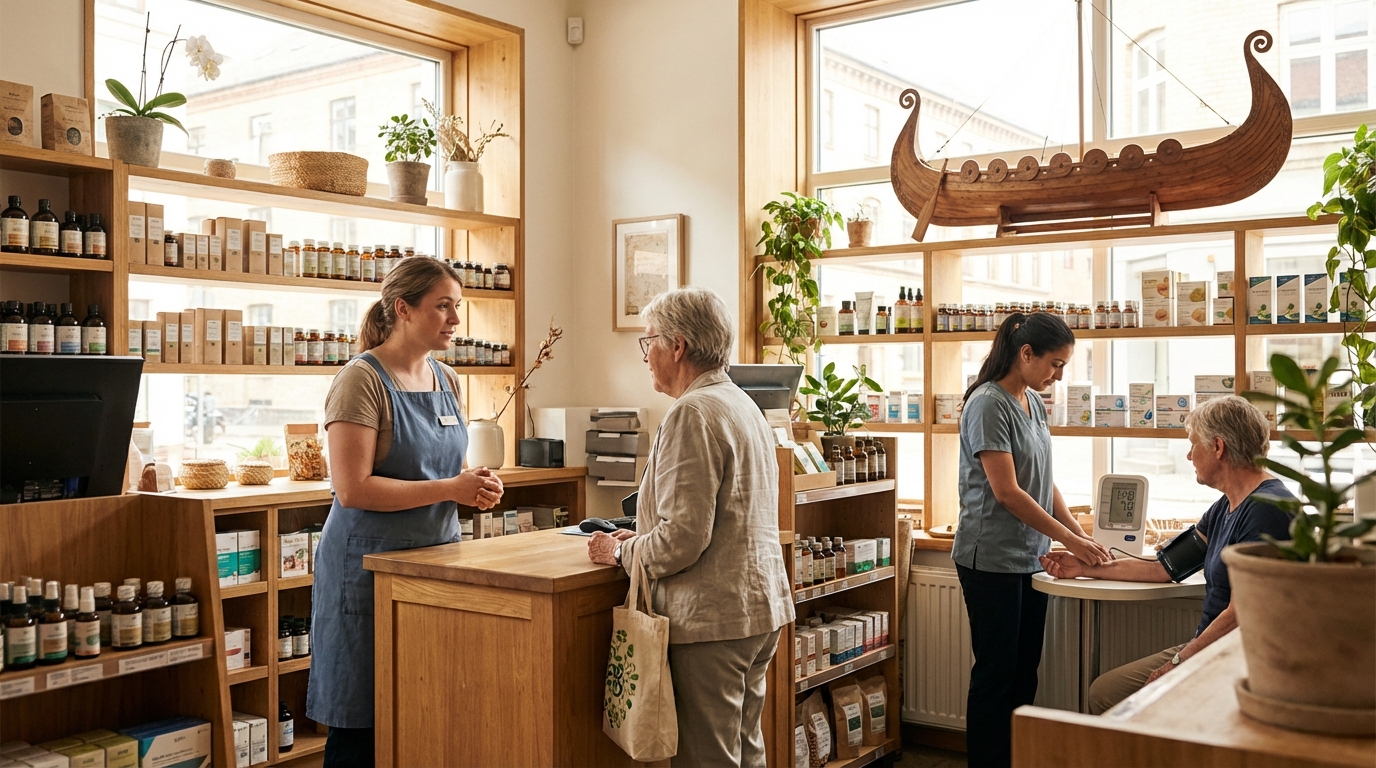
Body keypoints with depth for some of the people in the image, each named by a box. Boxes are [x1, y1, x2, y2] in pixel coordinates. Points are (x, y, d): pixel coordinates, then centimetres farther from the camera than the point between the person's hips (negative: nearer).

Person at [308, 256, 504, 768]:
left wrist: (474, 489, 0)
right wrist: (450, 488, -20)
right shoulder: (363, 380, -12)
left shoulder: (446, 380, 10)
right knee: (361, 725, 2)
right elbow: (353, 489, -20)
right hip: (371, 562, -7)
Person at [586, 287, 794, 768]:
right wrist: (642, 538, 15)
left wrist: (621, 553, -5)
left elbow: (683, 536, -21)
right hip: (760, 607, 10)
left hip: (712, 618, -10)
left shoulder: (692, 413, -16)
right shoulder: (742, 404, 14)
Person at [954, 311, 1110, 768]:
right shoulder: (988, 404, -16)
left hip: (1031, 556, 8)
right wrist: (1069, 540, -17)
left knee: (1025, 671, 13)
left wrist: (1080, 534, 2)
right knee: (996, 674, 0)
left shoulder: (1034, 402, 10)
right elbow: (1007, 492, -20)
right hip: (992, 559, -8)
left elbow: (1044, 483, 13)